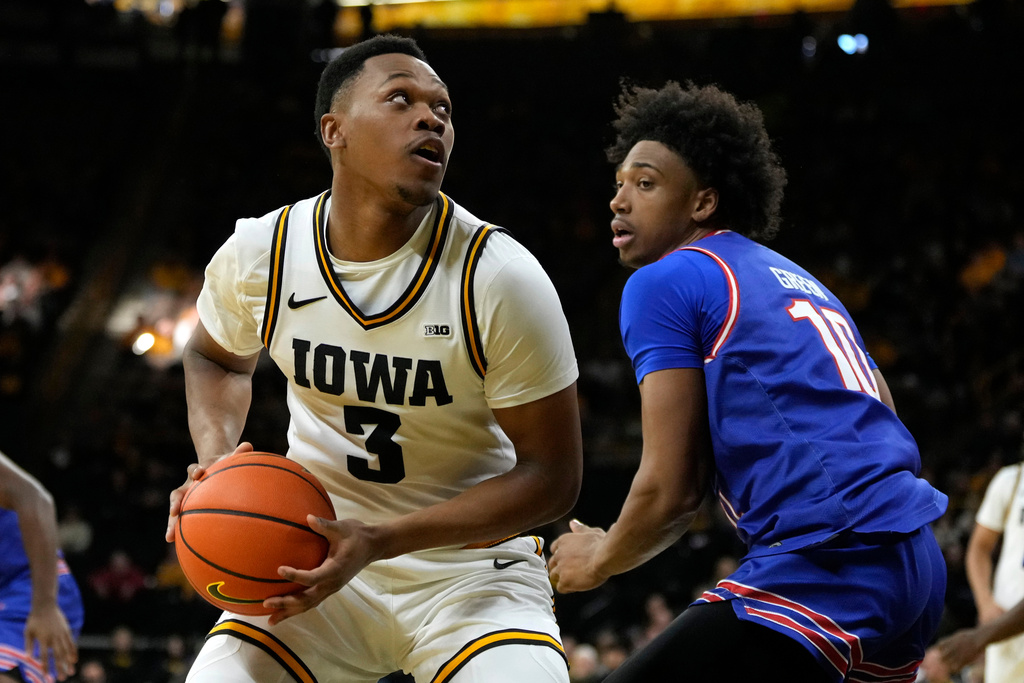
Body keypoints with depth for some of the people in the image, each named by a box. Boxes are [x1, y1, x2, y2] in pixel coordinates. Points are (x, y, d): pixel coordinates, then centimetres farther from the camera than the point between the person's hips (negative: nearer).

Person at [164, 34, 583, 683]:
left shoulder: (502, 279, -19)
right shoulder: (258, 256, -9)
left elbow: (552, 478, -15)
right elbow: (218, 358, 16)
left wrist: (377, 542, -23)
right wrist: (217, 460, -6)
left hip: (472, 567, -2)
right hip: (318, 552, 3)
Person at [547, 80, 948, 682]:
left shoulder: (664, 282, 0)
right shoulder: (801, 280, 26)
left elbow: (671, 491, -5)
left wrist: (600, 560, 14)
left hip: (825, 566, -10)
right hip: (918, 565, 10)